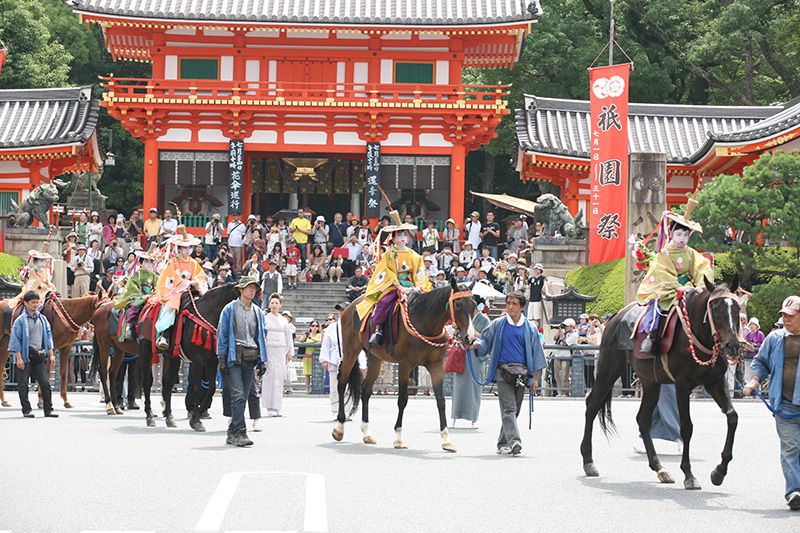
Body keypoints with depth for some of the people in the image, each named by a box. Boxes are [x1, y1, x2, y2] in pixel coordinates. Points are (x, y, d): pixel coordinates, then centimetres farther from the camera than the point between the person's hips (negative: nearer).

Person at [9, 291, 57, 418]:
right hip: (26, 355, -4)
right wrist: (19, 357, -13)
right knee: (23, 383, 0)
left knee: (45, 383, 2)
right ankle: (26, 410, 7)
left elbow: (48, 337, 15)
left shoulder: (42, 319, 11)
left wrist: (51, 355, 9)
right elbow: (16, 339, -7)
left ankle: (48, 409, 7)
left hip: (40, 355, 4)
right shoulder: (21, 320, -5)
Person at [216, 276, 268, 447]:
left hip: (251, 359, 5)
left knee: (243, 396, 7)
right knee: (238, 395, -14)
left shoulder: (257, 312, 13)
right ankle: (239, 433, -17)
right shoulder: (230, 309, 0)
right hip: (234, 357, -5)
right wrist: (222, 359, -7)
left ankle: (232, 433, 15)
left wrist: (262, 360, 9)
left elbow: (262, 335, 16)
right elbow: (222, 334, -1)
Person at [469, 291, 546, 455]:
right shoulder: (498, 325, 6)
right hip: (503, 371, -2)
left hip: (521, 373, 2)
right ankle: (514, 441, -23)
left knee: (514, 410, 6)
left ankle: (503, 443, 17)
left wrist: (535, 377, 6)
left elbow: (536, 353, 10)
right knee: (509, 408, -13)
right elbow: (485, 341, 11)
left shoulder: (529, 329, 9)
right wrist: (476, 344, -13)